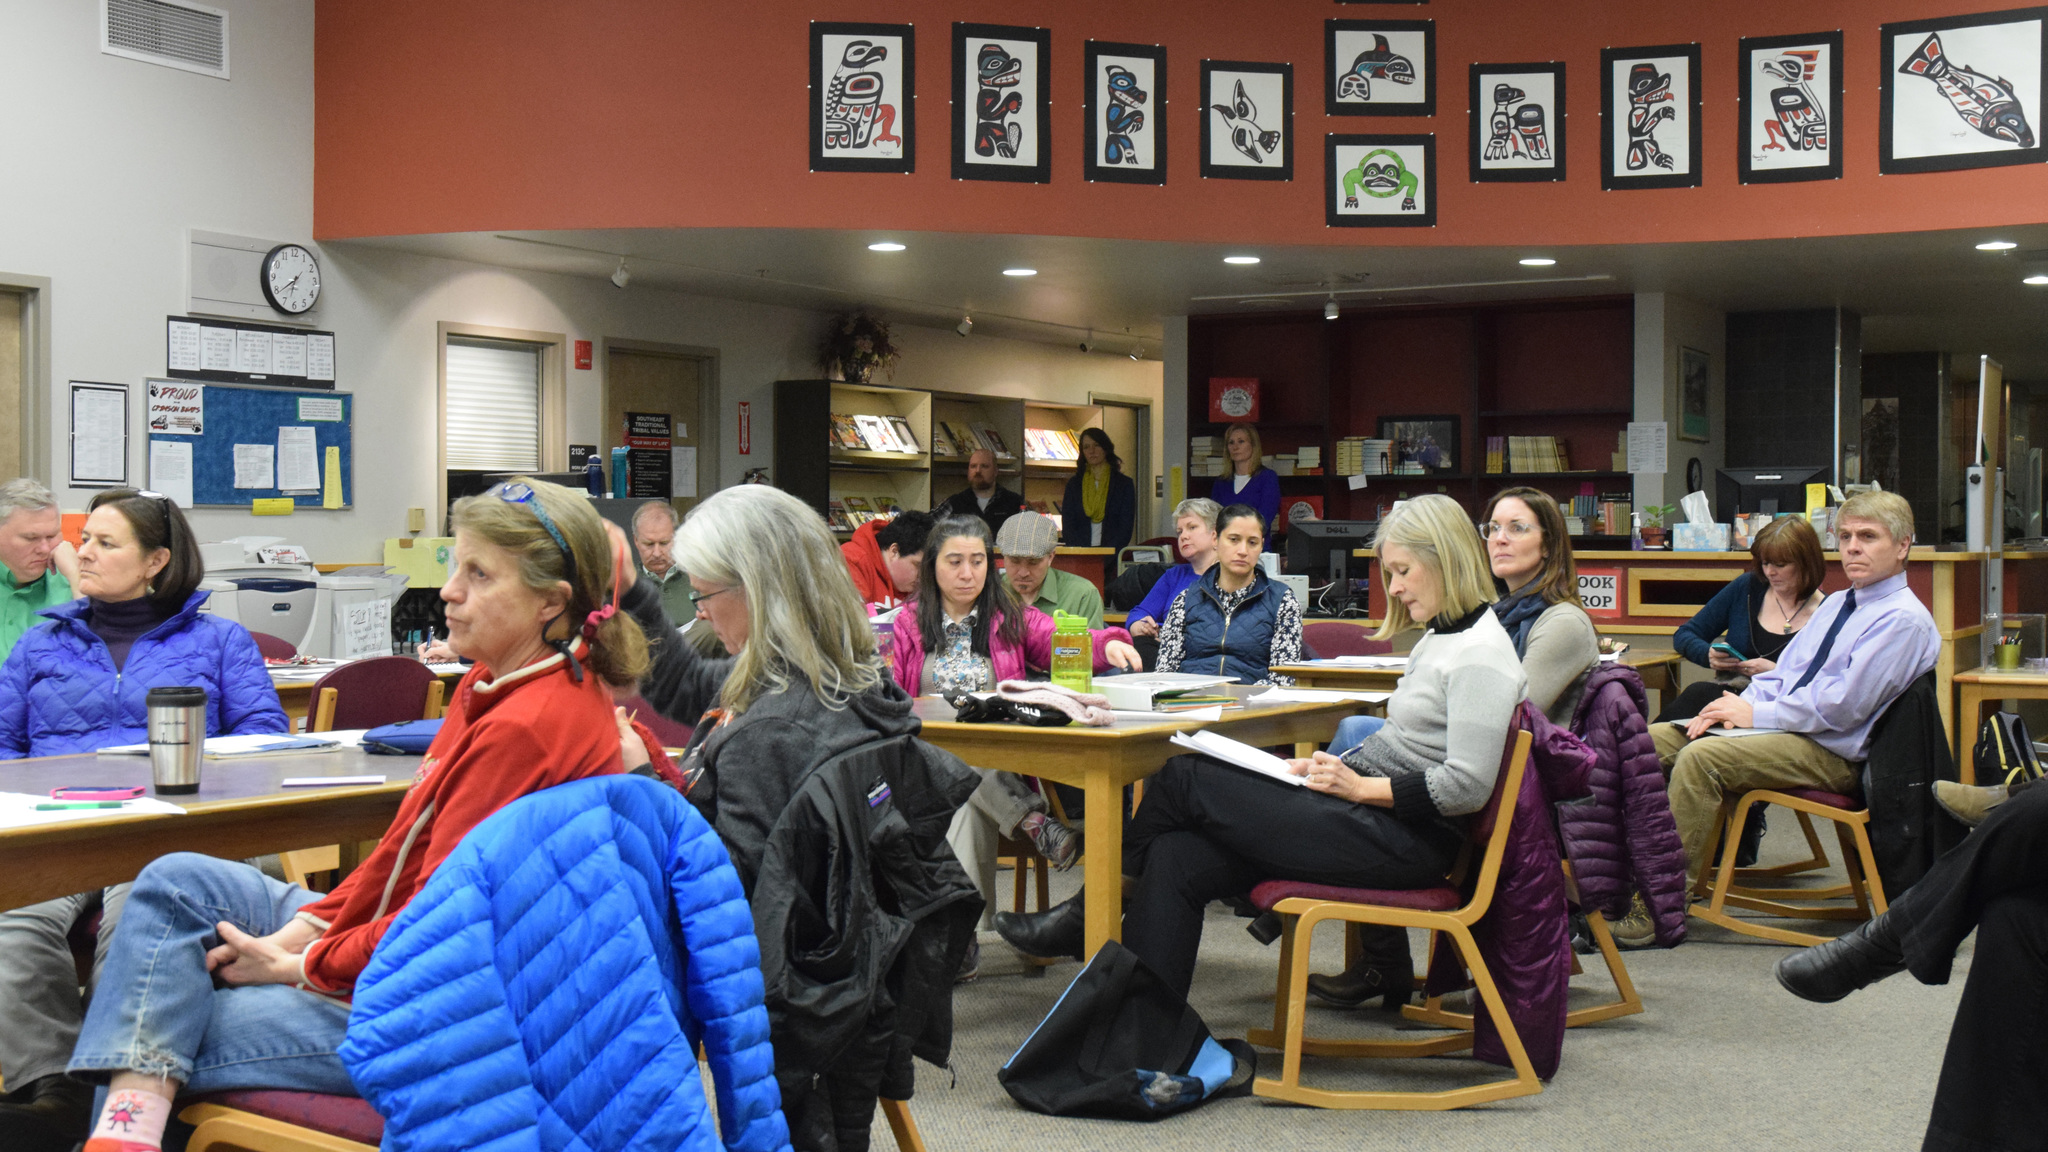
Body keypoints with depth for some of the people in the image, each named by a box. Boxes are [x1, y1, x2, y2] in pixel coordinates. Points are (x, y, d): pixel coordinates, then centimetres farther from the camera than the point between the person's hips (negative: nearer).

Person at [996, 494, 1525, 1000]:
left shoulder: (1481, 655, -13)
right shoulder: (1437, 639, 19)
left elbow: (1466, 787, -21)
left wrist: (1363, 788, -15)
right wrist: (1333, 767, 9)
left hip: (1408, 841, -10)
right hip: (1377, 815, 10)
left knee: (1186, 779, -7)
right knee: (1178, 858, -7)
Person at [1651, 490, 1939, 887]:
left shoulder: (1903, 619, -9)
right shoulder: (1835, 604, 20)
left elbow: (1843, 705, -18)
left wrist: (1757, 714, -13)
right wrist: (1741, 704, -1)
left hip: (1831, 752, -9)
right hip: (1778, 722, 9)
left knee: (1699, 758, -30)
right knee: (1651, 739, -4)